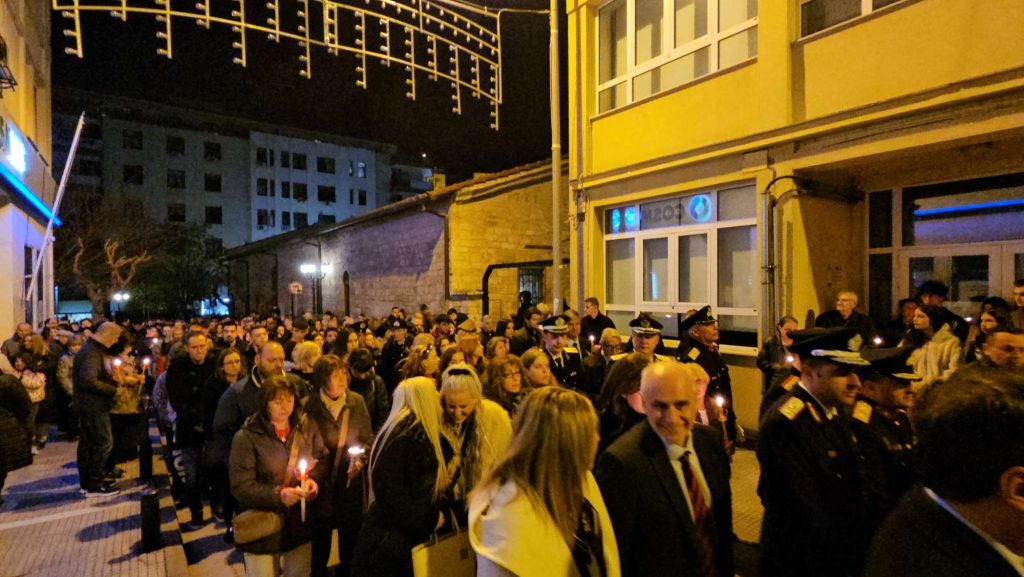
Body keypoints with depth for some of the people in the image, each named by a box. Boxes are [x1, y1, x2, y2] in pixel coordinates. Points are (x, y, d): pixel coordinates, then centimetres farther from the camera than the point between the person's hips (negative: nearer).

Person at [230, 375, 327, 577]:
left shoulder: (306, 427, -3)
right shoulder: (246, 437, -14)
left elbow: (322, 460, 5)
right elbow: (241, 487, -16)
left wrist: (314, 480, -15)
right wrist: (277, 495, -29)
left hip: (299, 523, 3)